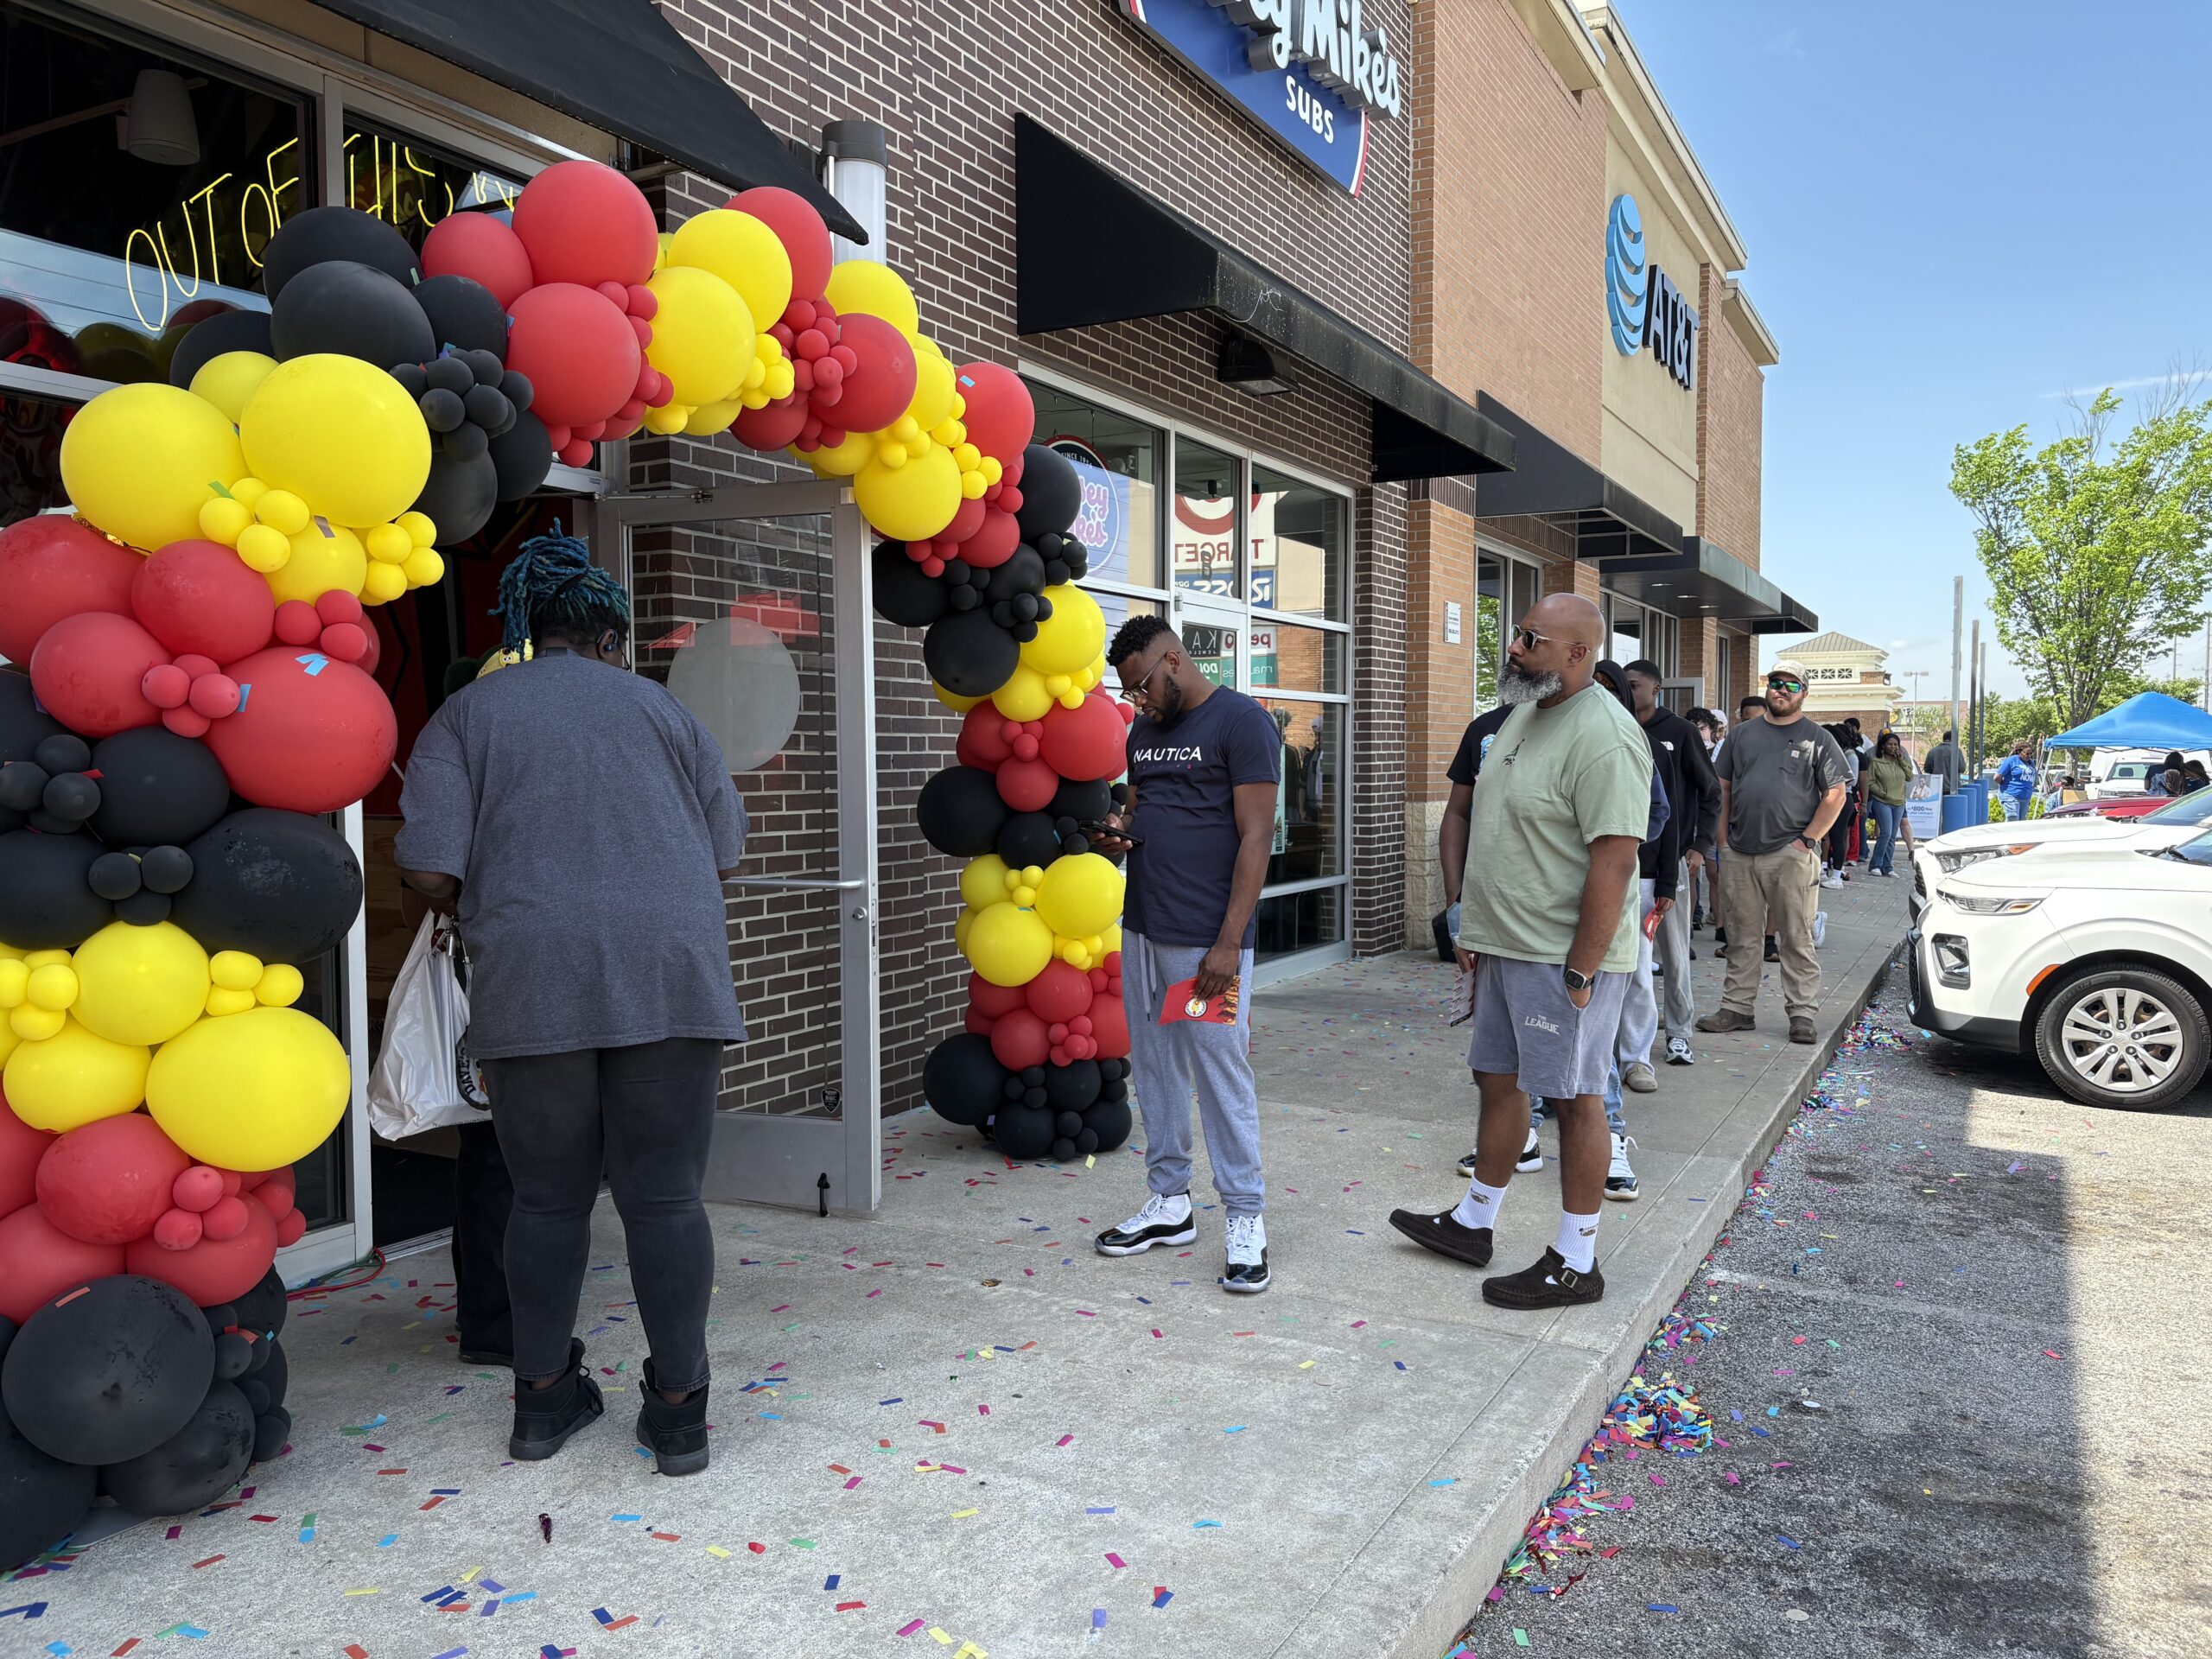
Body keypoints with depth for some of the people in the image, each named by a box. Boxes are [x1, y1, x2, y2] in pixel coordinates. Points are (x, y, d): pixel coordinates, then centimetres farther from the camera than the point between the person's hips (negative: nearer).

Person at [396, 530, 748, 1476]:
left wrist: (488, 911, 17)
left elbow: (429, 872, -3)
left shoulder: (467, 715, 7)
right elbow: (725, 854, 14)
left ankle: (544, 1398, 25)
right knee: (665, 1195, 5)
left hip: (532, 983, 0)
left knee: (549, 1198, 13)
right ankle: (679, 1410, 11)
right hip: (669, 975, 0)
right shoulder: (654, 706, 11)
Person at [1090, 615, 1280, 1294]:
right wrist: (1117, 831, 2)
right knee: (1154, 1070, 13)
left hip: (1207, 941, -7)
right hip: (1142, 932, 8)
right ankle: (1170, 1204, 25)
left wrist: (1229, 943, -17)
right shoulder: (1145, 729, 15)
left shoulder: (1240, 721, -8)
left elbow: (1255, 836, -13)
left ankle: (1244, 1218, 10)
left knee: (1222, 1077, -2)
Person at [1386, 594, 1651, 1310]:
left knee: (1573, 1097, 1)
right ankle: (1472, 1224, 33)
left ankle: (1575, 1265, 13)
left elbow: (1614, 860, -23)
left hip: (1562, 958, -9)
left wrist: (1580, 971, -22)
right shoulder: (1524, 716, 12)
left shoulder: (1603, 735, -19)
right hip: (1505, 948, 9)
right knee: (1498, 1082, 18)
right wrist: (1475, 929, 18)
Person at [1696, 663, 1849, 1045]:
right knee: (1742, 936, 9)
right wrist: (1724, 841, 8)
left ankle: (1802, 1013, 5)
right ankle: (1736, 1009, 16)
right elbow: (1724, 788, 16)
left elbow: (1835, 794, -1)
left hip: (1790, 855, -4)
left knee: (1797, 938, -1)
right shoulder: (1744, 734, 15)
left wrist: (1807, 840, -9)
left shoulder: (1817, 739, 4)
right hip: (1740, 856, 4)